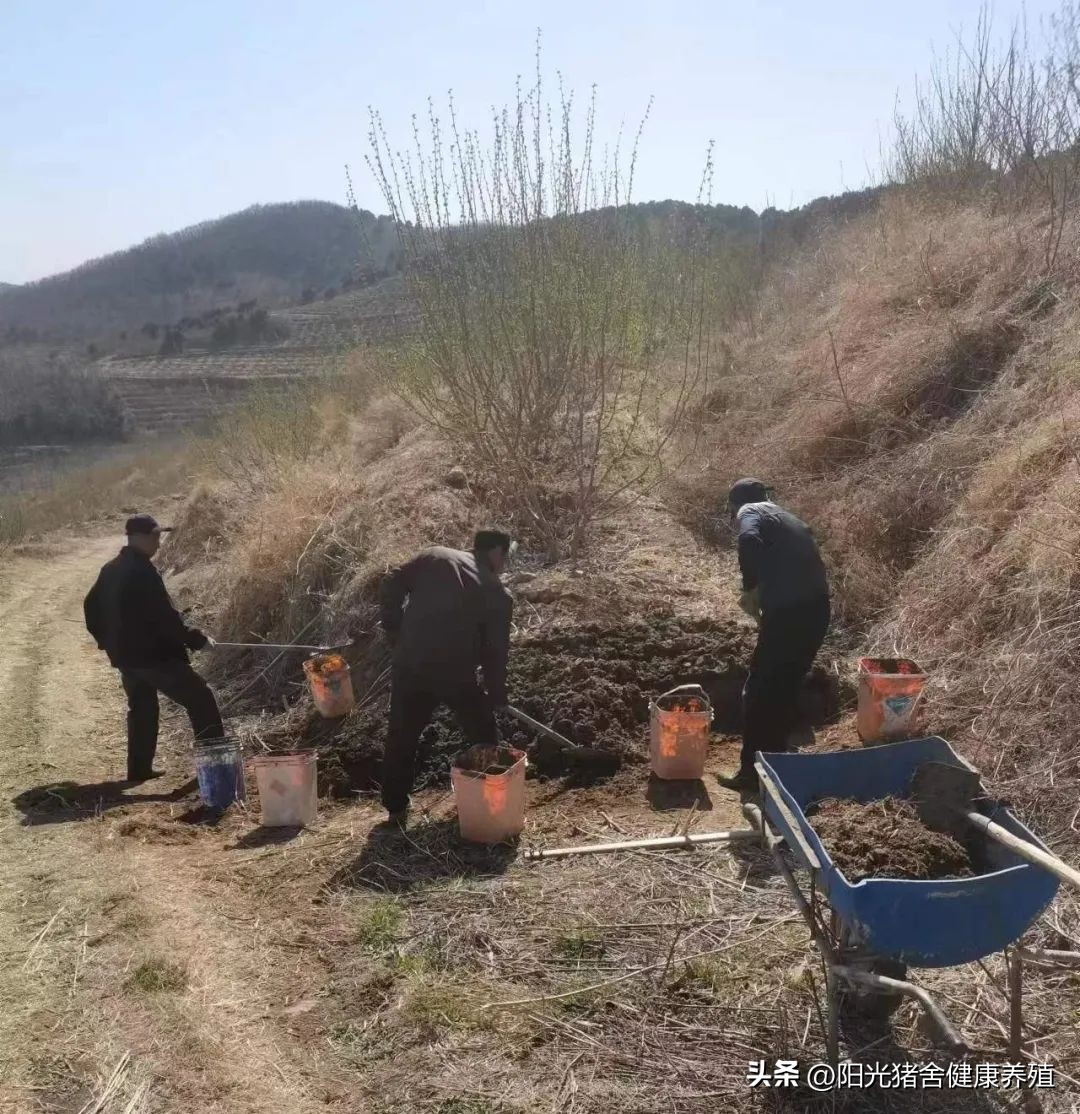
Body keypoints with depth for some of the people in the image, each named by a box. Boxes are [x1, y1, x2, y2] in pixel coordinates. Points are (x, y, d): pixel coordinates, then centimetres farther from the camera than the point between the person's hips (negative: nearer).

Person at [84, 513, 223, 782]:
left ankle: (139, 767, 22)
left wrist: (107, 640, 29)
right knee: (201, 699, -3)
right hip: (153, 654, -9)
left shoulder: (111, 570, 10)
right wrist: (197, 640, -14)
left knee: (142, 709, 20)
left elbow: (91, 606, 21)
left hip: (125, 654, 9)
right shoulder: (142, 571, -19)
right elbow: (165, 616, -22)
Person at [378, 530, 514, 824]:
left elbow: (392, 586, 4)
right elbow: (496, 652, 5)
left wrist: (395, 633, 10)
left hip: (410, 664, 3)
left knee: (401, 736, 18)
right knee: (482, 736, 18)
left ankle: (396, 807, 26)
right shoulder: (498, 594, 5)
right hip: (456, 672, -2)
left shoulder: (433, 556, 11)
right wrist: (496, 697, 14)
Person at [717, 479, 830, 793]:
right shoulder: (788, 518, 27)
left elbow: (750, 542, -23)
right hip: (815, 610, 8)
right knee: (786, 690, 22)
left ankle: (752, 771, 11)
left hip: (788, 612, -8)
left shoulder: (750, 512, 2)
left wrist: (751, 588, -11)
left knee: (759, 692, 5)